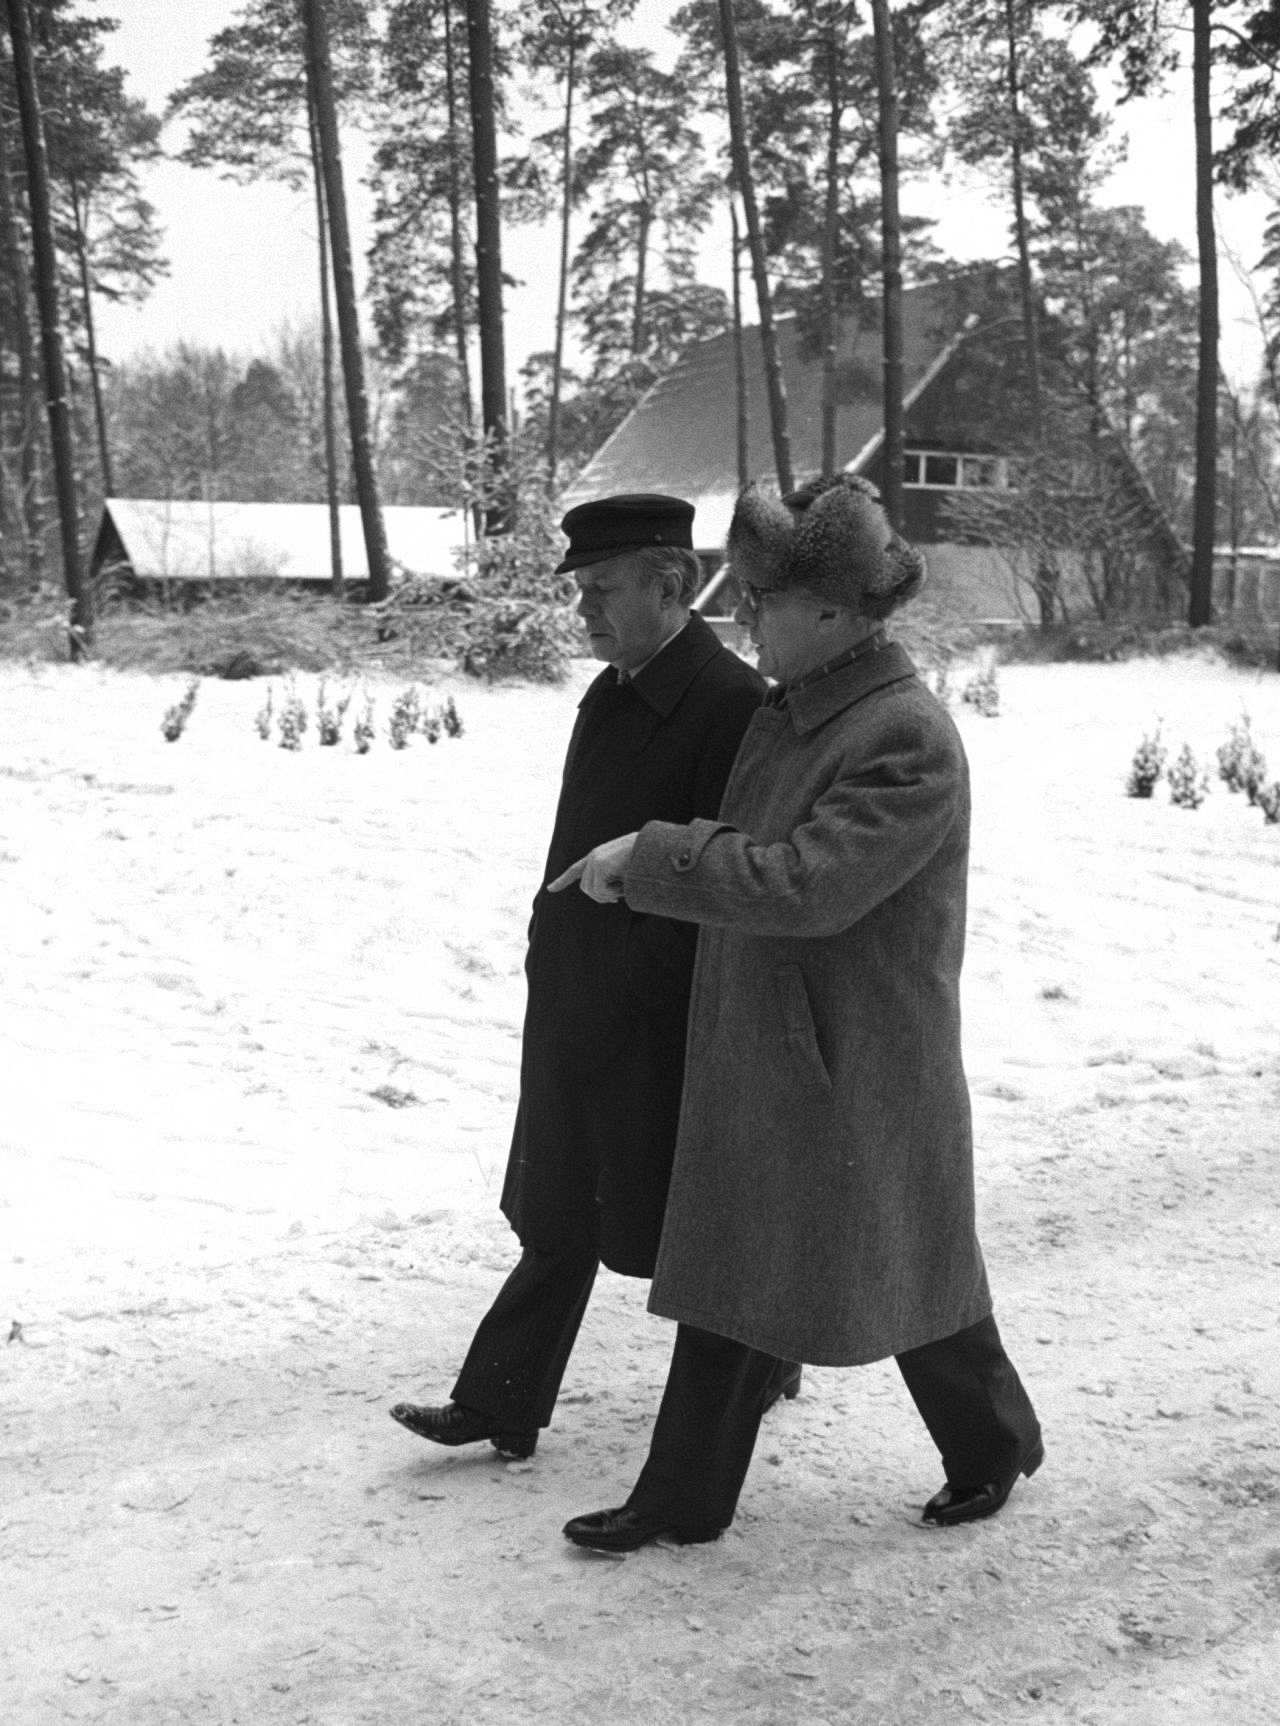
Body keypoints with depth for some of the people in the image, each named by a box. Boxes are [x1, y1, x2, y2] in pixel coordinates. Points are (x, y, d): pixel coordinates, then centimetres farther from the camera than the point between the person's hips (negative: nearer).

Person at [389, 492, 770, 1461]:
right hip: (576, 1013, 8)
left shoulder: (733, 707, -19)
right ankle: (500, 1411, 23)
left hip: (658, 1027, -8)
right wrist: (551, 956, 12)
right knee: (561, 1224, 15)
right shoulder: (612, 695, 10)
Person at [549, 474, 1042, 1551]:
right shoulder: (783, 716, 6)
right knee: (728, 1276, 13)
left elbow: (805, 884, -29)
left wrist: (649, 857, -23)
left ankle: (995, 1448, 38)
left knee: (906, 1277, 12)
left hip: (859, 1074, -8)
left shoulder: (910, 741, -22)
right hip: (753, 1058, 8)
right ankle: (685, 1500, 26)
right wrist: (631, 863, 13)